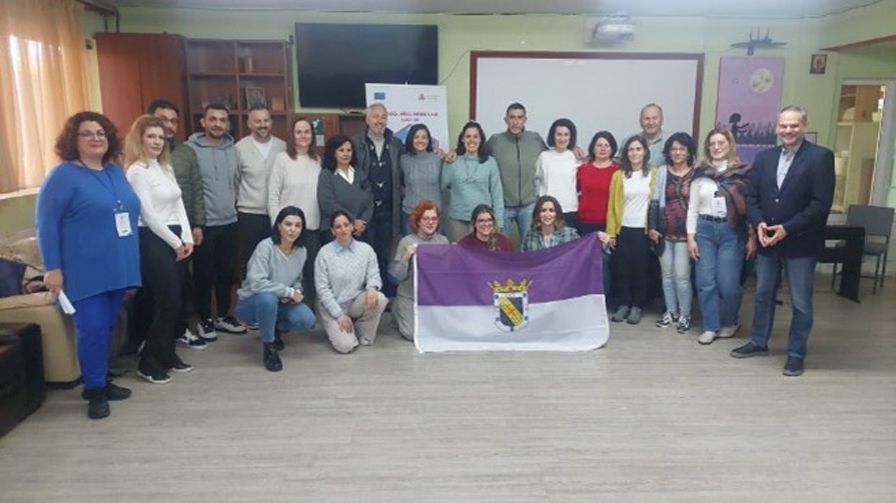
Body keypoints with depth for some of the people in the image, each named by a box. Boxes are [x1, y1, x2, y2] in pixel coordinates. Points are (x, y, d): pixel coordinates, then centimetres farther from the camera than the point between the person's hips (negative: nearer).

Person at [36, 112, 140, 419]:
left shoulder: (116, 172, 12)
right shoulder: (63, 176, -8)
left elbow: (129, 215, 19)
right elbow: (46, 225, -11)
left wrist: (131, 263, 18)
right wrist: (52, 268, -16)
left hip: (117, 268, 7)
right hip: (85, 272, -6)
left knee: (107, 327, 13)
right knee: (93, 329, -7)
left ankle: (101, 381, 27)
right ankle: (95, 390, 8)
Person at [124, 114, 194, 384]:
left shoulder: (166, 168, 15)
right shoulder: (137, 171, -10)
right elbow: (149, 215, -15)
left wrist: (187, 238, 2)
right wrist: (176, 243, -12)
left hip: (176, 240, 8)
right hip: (153, 241, -8)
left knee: (175, 301, 11)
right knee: (167, 301, -6)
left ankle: (167, 355, 23)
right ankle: (149, 363, 6)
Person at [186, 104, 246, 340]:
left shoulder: (232, 148, 7)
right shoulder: (191, 148, -10)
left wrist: (231, 203, 13)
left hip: (229, 222, 5)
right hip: (203, 224, -5)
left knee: (227, 272, 13)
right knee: (204, 274, 6)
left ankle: (224, 316, 27)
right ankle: (204, 319, 21)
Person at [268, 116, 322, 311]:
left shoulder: (317, 160, 6)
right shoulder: (282, 159, -5)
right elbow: (273, 195, -6)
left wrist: (324, 220, 3)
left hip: (313, 225, 4)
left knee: (311, 269, 10)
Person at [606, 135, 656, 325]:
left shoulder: (653, 174, 1)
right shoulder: (618, 175, 4)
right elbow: (612, 205, 2)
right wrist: (611, 232, -1)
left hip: (644, 230, -1)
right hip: (623, 229, 1)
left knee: (640, 269, 6)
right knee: (622, 268, 4)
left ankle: (636, 306, 16)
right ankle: (623, 304, 16)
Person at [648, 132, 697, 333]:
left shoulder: (696, 174, -4)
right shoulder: (662, 171, 6)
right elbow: (655, 201, 7)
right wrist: (651, 226, 1)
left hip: (684, 232, -3)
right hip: (664, 231, 4)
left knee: (681, 275, -3)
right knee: (667, 273, 11)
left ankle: (684, 314, 12)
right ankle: (671, 311, 24)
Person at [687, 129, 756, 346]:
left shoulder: (743, 172, -1)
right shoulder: (700, 173, 6)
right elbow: (692, 208, 7)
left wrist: (752, 237, -5)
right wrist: (690, 237, 1)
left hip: (732, 231, -2)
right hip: (704, 230, 2)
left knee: (728, 284, -3)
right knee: (705, 282, 1)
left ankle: (729, 322, 23)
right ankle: (711, 326, 15)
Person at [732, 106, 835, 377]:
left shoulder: (820, 157, -9)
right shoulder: (764, 157, 7)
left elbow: (821, 203, -15)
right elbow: (752, 196, 7)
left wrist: (787, 228, -20)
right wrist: (758, 223, -10)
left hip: (800, 243, -5)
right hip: (767, 240, 5)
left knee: (801, 302, 6)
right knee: (763, 294, 17)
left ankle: (796, 354, 20)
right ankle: (759, 342, 33)